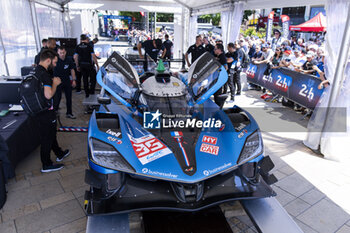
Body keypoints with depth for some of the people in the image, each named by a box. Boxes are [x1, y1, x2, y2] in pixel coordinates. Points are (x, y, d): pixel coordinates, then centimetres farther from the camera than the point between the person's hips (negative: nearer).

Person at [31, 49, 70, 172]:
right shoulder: (45, 74, -24)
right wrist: (55, 83, -16)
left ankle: (59, 154, 43)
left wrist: (51, 82, 12)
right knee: (47, 139, 5)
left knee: (51, 134, 24)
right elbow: (48, 95, -30)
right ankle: (46, 165, 20)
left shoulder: (34, 71, 8)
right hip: (45, 114, -10)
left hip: (37, 111, 10)